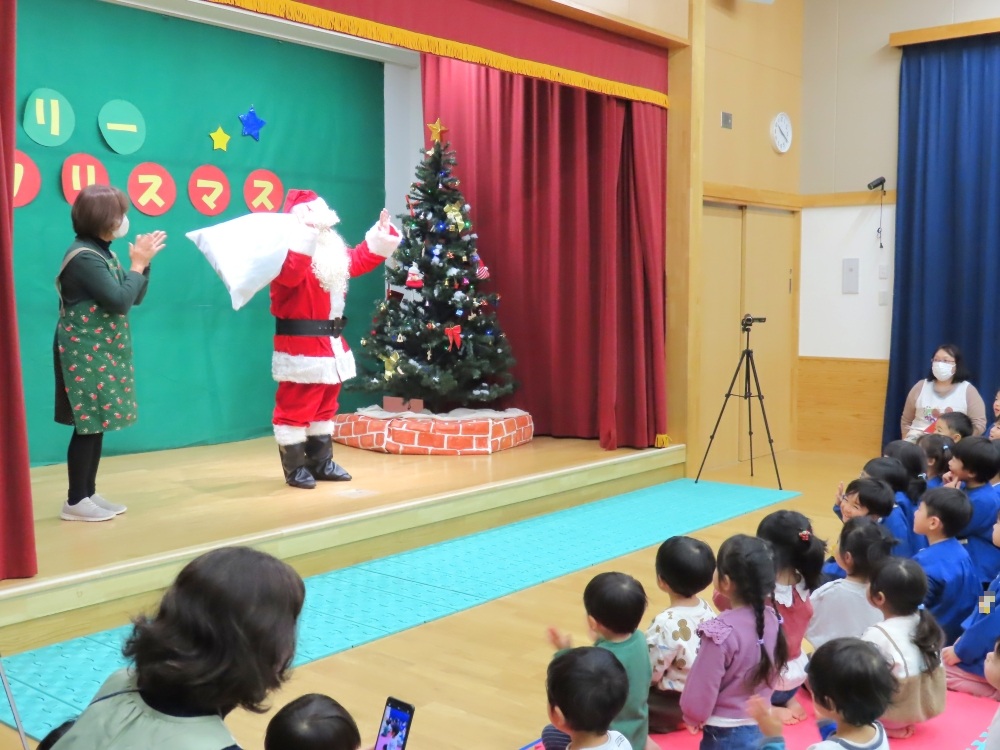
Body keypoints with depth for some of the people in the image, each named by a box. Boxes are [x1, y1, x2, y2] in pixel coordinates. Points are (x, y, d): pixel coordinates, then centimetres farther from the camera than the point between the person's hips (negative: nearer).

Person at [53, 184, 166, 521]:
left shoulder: (102, 253, 13)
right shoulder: (84, 257, -17)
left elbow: (134, 297, 16)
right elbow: (120, 301, -22)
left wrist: (143, 261, 3)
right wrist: (138, 263, -13)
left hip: (103, 353, 9)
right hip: (85, 355, -9)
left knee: (97, 424, 11)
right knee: (88, 425, -6)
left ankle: (88, 493, 18)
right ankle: (75, 501, 2)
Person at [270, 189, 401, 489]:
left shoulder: (336, 256, 14)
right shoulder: (292, 254, -16)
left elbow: (362, 259, 27)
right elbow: (290, 273, -37)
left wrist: (383, 233, 20)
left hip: (331, 345, 10)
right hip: (300, 347, -10)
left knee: (325, 406, 17)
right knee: (295, 408, -3)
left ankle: (322, 462, 28)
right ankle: (294, 468, 6)